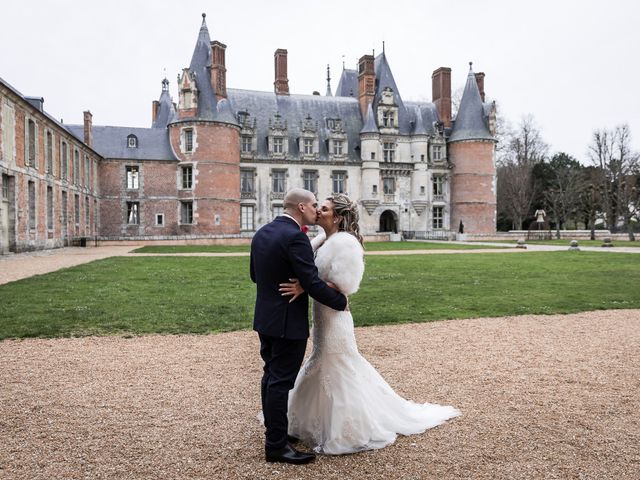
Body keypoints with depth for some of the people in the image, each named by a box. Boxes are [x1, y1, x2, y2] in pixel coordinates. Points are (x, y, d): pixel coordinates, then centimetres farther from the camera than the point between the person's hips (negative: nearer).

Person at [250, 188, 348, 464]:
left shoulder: (262, 233, 7)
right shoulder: (295, 237, -21)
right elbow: (312, 284, -22)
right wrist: (341, 301, -9)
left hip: (265, 318, 9)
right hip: (287, 322, -9)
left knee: (271, 376, 19)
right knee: (281, 382, 0)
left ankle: (274, 431, 34)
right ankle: (276, 446, 12)